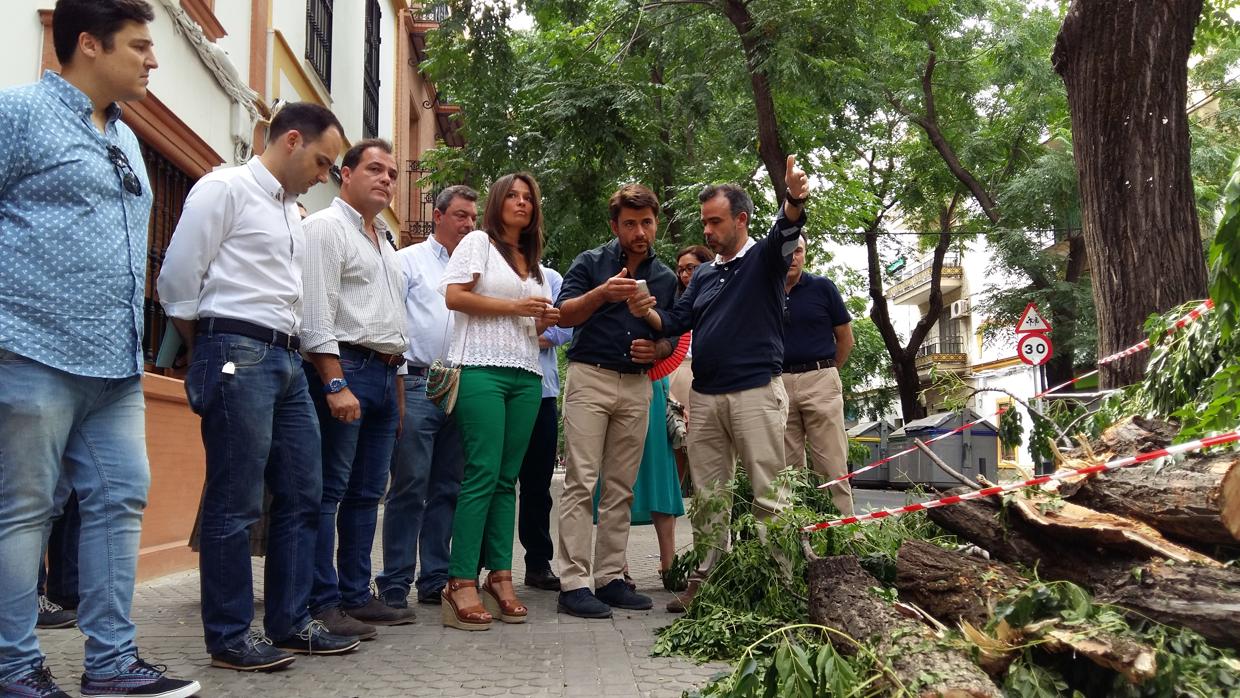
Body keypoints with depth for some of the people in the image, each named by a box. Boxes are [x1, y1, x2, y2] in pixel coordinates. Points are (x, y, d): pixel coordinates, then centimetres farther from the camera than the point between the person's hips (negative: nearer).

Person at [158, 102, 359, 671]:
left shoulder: (291, 211, 20)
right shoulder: (225, 188, -4)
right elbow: (177, 280, -7)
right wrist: (210, 357, 2)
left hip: (286, 358, 9)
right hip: (238, 353, -8)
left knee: (302, 495, 9)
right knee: (235, 504, -3)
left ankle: (290, 623, 20)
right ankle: (228, 637, 7)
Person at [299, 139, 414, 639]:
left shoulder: (383, 241, 24)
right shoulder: (326, 228, -3)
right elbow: (316, 313, -13)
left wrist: (398, 384, 19)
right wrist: (336, 384, -21)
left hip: (384, 374, 9)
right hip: (344, 369, -9)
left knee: (367, 493, 10)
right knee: (329, 492, -6)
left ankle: (356, 596, 17)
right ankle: (323, 605, -3)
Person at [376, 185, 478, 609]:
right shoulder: (409, 260, 6)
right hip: (417, 384, -5)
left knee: (446, 489, 8)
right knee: (409, 487, -7)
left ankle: (435, 581, 15)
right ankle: (395, 584, 0)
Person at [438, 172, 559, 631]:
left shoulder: (532, 261, 24)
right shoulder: (479, 242, 4)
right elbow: (454, 296, -9)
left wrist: (544, 321, 9)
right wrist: (515, 307, -9)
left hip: (526, 375, 7)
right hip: (483, 369, -7)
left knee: (507, 479, 5)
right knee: (483, 474, -13)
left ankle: (500, 576, 7)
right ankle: (462, 582, -10)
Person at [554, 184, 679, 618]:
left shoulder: (666, 278, 14)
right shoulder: (591, 263, 2)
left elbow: (671, 339, 20)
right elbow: (564, 315, -8)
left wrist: (656, 350, -4)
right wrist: (602, 294, -26)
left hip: (637, 385, 4)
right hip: (589, 378, -4)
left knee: (621, 489, 5)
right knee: (581, 483, -8)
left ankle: (610, 577, 11)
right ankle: (574, 583, -8)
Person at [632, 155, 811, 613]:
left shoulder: (763, 259, 0)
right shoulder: (703, 274, 18)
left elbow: (785, 233, -21)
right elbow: (676, 322, 13)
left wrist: (795, 201, -44)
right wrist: (646, 313, -9)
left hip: (756, 391, -6)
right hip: (704, 396, 6)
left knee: (769, 493, -2)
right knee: (708, 495, 10)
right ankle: (706, 576, 19)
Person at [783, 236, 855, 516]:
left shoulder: (822, 287, 2)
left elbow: (845, 337, 8)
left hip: (820, 380, -3)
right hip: (778, 384, 3)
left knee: (832, 466, -4)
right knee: (786, 468, 7)